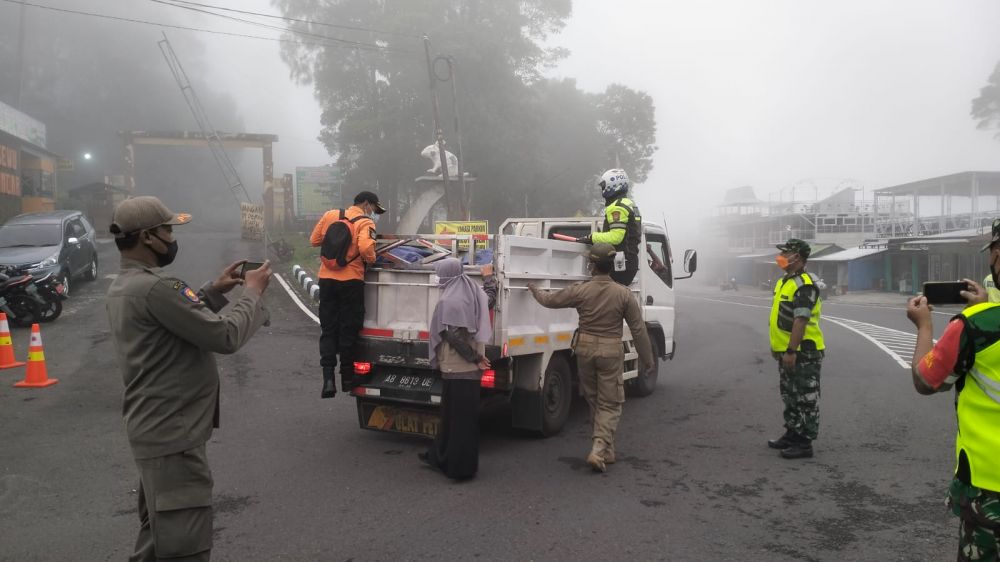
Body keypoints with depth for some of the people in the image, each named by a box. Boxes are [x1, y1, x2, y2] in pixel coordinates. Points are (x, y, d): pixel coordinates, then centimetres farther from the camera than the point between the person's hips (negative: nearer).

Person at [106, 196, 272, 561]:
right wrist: (253, 292, -8)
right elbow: (226, 337, -23)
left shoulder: (124, 286, 10)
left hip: (155, 428, 11)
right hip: (172, 434, -11)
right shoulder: (154, 287, -24)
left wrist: (214, 291, 11)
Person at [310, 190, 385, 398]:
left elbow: (314, 240, 14)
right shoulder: (365, 223, -7)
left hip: (327, 279, 4)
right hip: (350, 281, -4)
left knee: (328, 329, 9)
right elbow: (365, 248, -23)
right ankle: (347, 376, 19)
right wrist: (372, 260, -4)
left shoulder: (329, 215, 8)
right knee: (348, 329, 8)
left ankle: (328, 377, -2)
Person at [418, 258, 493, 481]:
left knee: (458, 416, -1)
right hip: (472, 367, 8)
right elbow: (489, 298, 29)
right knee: (452, 412, 16)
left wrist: (474, 358, -14)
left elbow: (452, 336, -23)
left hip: (457, 367, -8)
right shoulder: (473, 294, 6)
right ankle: (442, 456, 26)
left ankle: (459, 466, 6)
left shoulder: (448, 301, -17)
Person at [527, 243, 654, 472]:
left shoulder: (581, 291, -8)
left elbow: (549, 300, 6)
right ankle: (599, 449, -8)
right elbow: (638, 329, -4)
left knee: (593, 401, 17)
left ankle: (605, 450, 27)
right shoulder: (624, 294, -8)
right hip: (611, 351, -2)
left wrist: (535, 289, 26)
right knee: (609, 404, 6)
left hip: (585, 349, 2)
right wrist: (646, 359, 6)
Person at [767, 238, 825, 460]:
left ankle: (804, 443, 4)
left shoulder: (804, 285, -18)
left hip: (803, 352, -10)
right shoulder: (783, 282, 14)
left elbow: (801, 320, -24)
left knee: (806, 399, -2)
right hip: (787, 351, 10)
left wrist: (791, 351, -26)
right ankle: (792, 435, 30)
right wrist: (777, 346, 22)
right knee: (790, 397, 18)